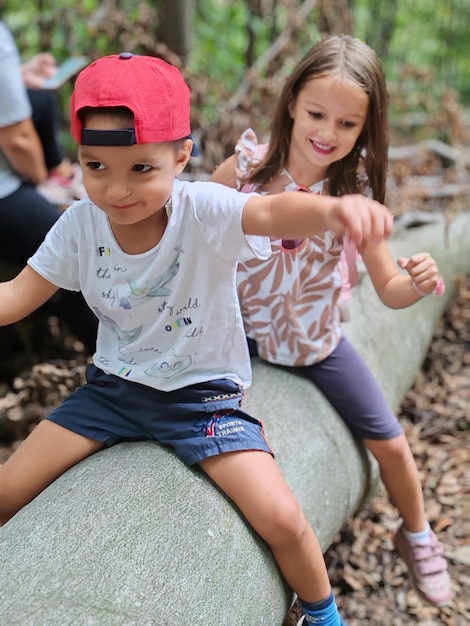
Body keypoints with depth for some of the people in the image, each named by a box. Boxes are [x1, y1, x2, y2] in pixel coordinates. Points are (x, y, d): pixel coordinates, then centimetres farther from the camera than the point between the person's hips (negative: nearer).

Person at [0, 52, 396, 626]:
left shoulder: (202, 211, -23)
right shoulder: (80, 224, -10)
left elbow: (274, 212, -43)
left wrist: (334, 208, -66)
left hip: (203, 393, -3)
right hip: (113, 385, 4)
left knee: (281, 520, -15)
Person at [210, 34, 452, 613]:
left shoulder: (354, 192, -15)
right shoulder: (244, 168, -19)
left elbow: (389, 290, -12)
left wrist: (418, 283, -34)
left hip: (317, 339, 1)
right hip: (242, 331, 0)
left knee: (390, 443, 7)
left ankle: (416, 536, 37)